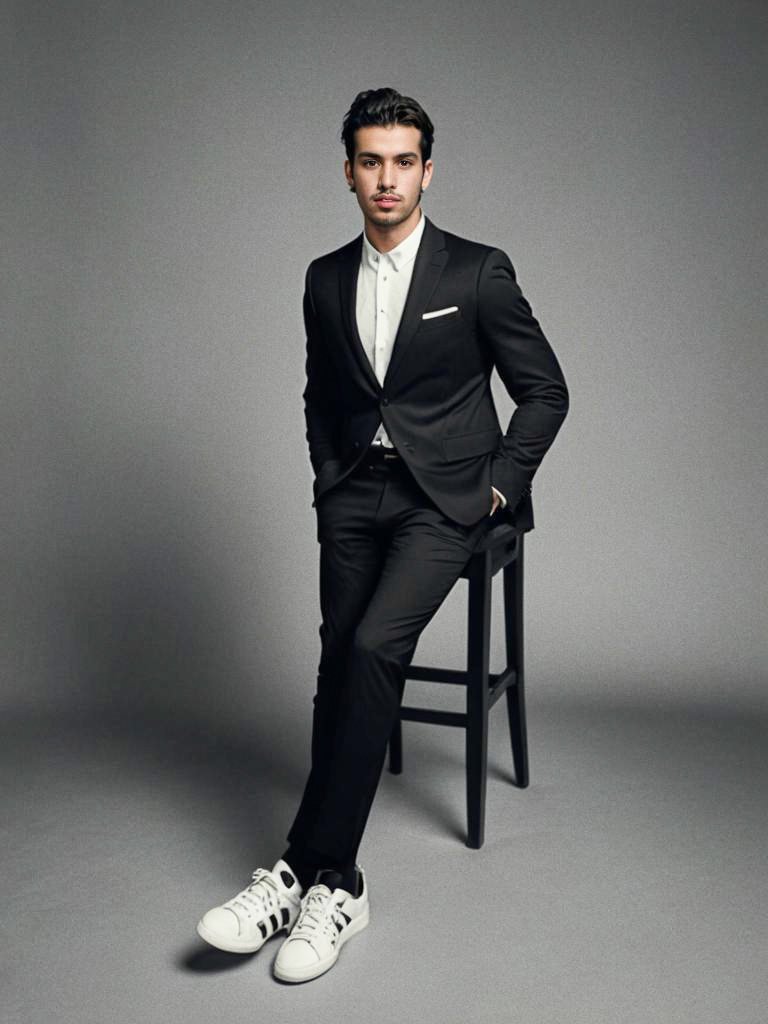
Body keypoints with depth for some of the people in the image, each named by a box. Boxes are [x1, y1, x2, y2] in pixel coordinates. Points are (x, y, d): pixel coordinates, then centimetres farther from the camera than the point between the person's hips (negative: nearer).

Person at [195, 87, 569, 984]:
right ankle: (336, 886, -3)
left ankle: (301, 869, -18)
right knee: (339, 665, -8)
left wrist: (498, 482, -4)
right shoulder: (326, 280, 11)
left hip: (444, 493, -4)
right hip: (355, 492, 4)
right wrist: (328, 476, 10)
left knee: (373, 647, -24)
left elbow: (545, 389, 4)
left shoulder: (478, 270, -1)